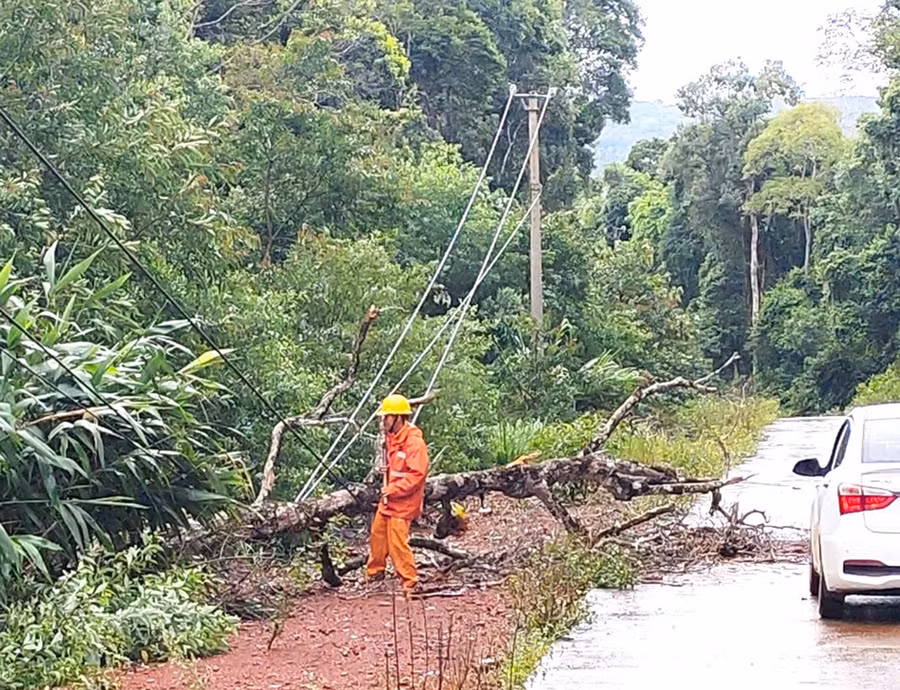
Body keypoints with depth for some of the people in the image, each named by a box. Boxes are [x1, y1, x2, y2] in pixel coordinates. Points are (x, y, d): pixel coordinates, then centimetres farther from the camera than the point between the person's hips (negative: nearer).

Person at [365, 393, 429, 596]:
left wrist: (393, 490, -23)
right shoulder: (392, 438, 9)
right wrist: (386, 475, 9)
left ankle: (410, 583, 4)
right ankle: (374, 572, 33)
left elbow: (416, 475, -25)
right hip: (388, 499, 9)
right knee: (377, 535, 17)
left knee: (397, 543, -7)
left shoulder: (414, 443, -21)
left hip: (403, 503, -9)